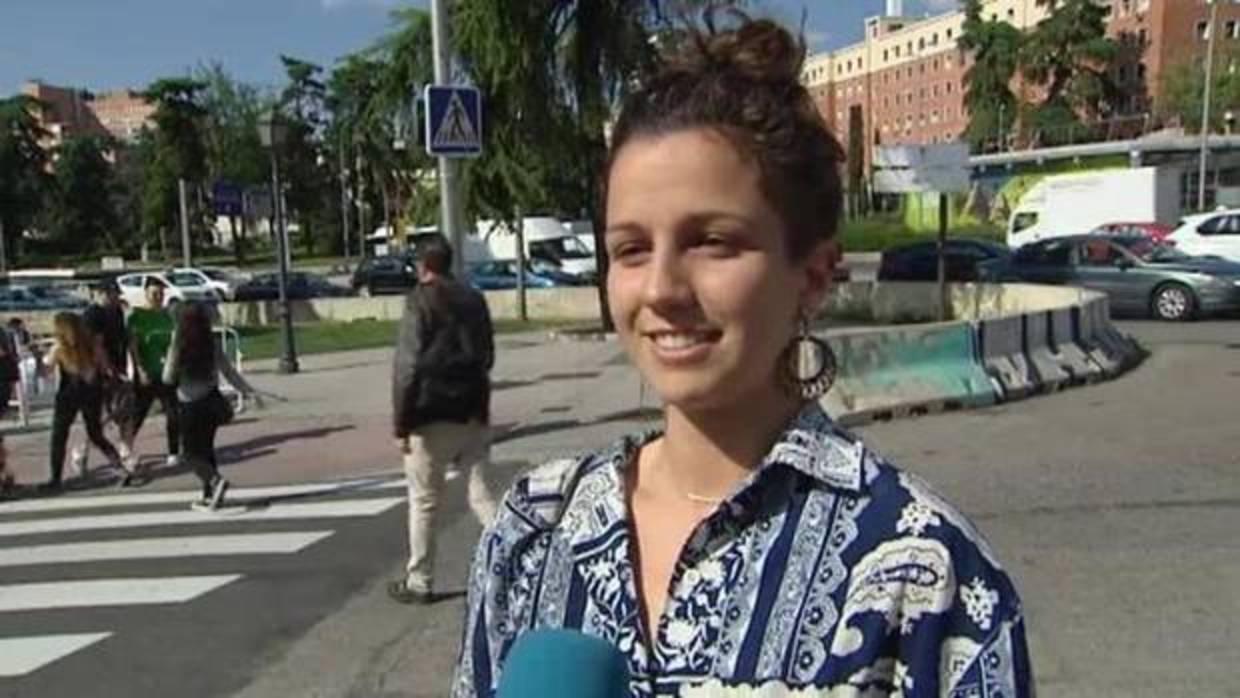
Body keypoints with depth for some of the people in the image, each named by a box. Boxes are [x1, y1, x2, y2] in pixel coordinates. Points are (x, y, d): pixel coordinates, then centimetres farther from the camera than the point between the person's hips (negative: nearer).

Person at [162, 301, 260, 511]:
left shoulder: (178, 347, -11)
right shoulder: (213, 345, -3)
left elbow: (168, 378, -3)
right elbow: (229, 372, -3)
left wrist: (167, 365, 17)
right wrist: (249, 391, 1)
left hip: (190, 405, -4)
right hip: (211, 401, 4)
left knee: (190, 452, 4)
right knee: (205, 447, 16)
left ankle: (216, 480, -21)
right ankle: (209, 496, 17)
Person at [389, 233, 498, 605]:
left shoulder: (420, 300, -10)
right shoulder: (473, 299, 10)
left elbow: (407, 365, -15)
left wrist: (401, 422, -12)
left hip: (432, 416, -5)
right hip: (472, 413, 5)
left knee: (423, 502, 7)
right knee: (482, 495, 9)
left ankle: (419, 582, 16)